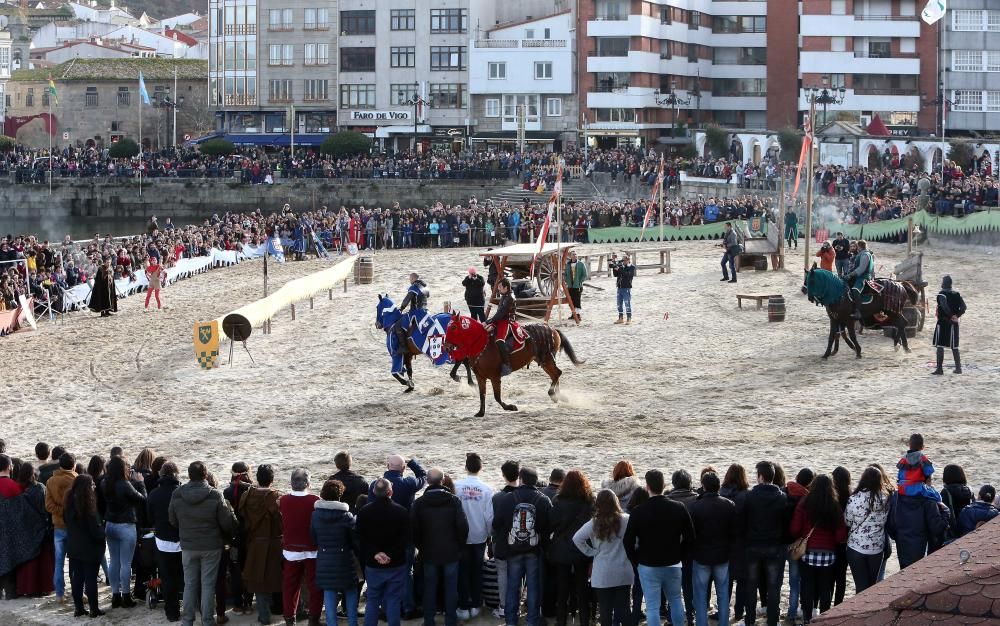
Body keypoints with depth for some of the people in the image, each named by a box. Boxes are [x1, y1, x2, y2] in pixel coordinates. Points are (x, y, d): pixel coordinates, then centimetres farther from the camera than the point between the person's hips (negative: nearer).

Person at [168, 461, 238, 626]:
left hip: (188, 546, 2)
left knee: (189, 584, 13)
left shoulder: (177, 495, -9)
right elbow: (227, 523, -12)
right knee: (208, 584, 7)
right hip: (211, 547, -2)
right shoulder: (215, 496, -18)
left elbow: (172, 520, 4)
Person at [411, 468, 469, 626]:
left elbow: (414, 529, -6)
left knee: (430, 588, 11)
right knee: (450, 588, 9)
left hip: (429, 553, 1)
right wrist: (459, 546, 3)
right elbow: (463, 526, -11)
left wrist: (421, 547, 8)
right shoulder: (453, 500, -10)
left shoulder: (419, 503, -8)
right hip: (451, 553, -1)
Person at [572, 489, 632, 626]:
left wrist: (592, 552, -1)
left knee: (606, 610, 7)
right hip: (623, 574, 1)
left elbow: (577, 539, -10)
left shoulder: (594, 523, -9)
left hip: (602, 575, -1)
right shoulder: (626, 520, -10)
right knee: (623, 609, 9)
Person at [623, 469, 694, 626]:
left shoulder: (638, 512, -15)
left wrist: (636, 561, 3)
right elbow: (690, 537, 0)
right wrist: (679, 555, 12)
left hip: (648, 566, -3)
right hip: (673, 565, 3)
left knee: (653, 607, 2)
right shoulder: (679, 508, -6)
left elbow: (628, 541, -12)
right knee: (676, 600, 20)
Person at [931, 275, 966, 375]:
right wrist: (957, 316, 0)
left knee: (940, 346, -3)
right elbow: (963, 307, 1)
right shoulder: (957, 294, 9)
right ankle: (958, 368, 15)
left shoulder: (941, 294, -9)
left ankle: (939, 368, -6)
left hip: (942, 322, -6)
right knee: (954, 347, 13)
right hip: (954, 325, 6)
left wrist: (951, 316, -14)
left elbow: (945, 306, -24)